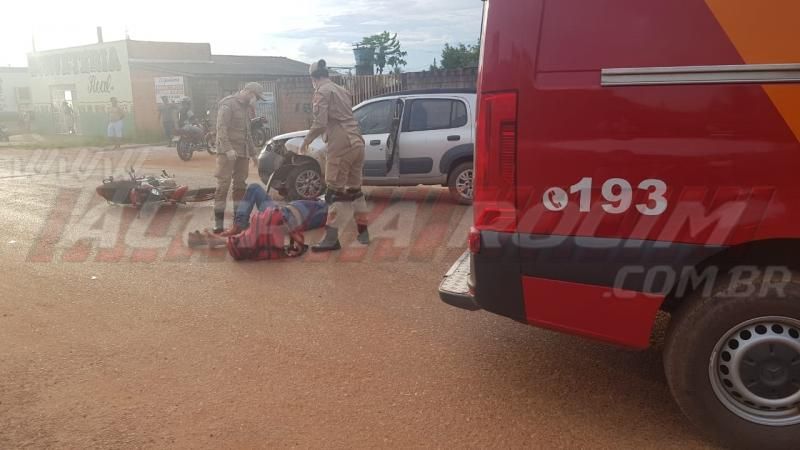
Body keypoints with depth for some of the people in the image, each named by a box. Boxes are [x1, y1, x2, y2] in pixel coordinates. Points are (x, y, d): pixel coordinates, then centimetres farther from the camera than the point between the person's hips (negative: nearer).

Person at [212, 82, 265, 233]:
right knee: (224, 185, -10)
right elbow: (221, 128, -17)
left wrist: (253, 153, 22)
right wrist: (227, 148, -27)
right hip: (227, 153, -8)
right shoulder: (228, 104, -8)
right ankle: (218, 222, -9)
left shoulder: (245, 107, 19)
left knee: (240, 185, 7)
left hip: (242, 153, 8)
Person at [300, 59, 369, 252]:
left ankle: (332, 238, -6)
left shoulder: (322, 92, -4)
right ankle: (363, 232, 20)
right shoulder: (342, 90, 21)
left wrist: (306, 141, 0)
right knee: (354, 189, 16)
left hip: (340, 147, -8)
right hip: (357, 143, 8)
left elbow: (320, 123, -14)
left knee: (335, 192, -5)